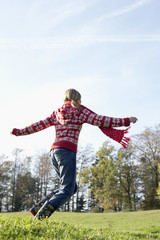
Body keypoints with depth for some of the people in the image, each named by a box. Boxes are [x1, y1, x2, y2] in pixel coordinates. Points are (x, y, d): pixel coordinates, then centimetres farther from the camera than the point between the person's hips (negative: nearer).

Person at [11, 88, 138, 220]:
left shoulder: (57, 112, 21)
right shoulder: (79, 111, 6)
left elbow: (39, 125, 23)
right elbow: (100, 120, -2)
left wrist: (19, 132, 36)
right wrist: (126, 121, 1)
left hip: (54, 150, 7)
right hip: (67, 150, -7)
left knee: (72, 187, 14)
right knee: (67, 189, -6)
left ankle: (38, 208, 8)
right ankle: (40, 217, -18)